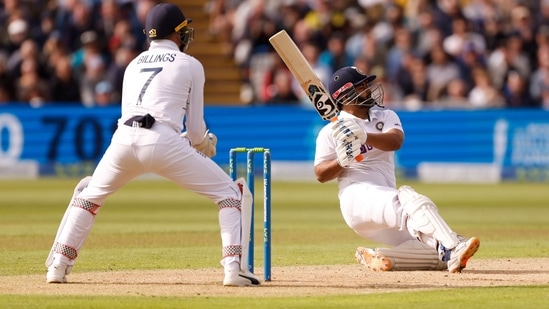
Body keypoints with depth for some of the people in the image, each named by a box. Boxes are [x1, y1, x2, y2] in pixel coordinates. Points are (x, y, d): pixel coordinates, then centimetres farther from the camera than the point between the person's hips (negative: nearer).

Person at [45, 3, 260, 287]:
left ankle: (58, 265, 18)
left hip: (123, 138, 4)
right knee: (231, 193, 9)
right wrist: (204, 145, 35)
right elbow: (195, 128, 11)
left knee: (89, 195, 31)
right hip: (163, 142, -4)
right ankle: (233, 267, -6)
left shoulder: (134, 64, 27)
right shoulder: (190, 65, 13)